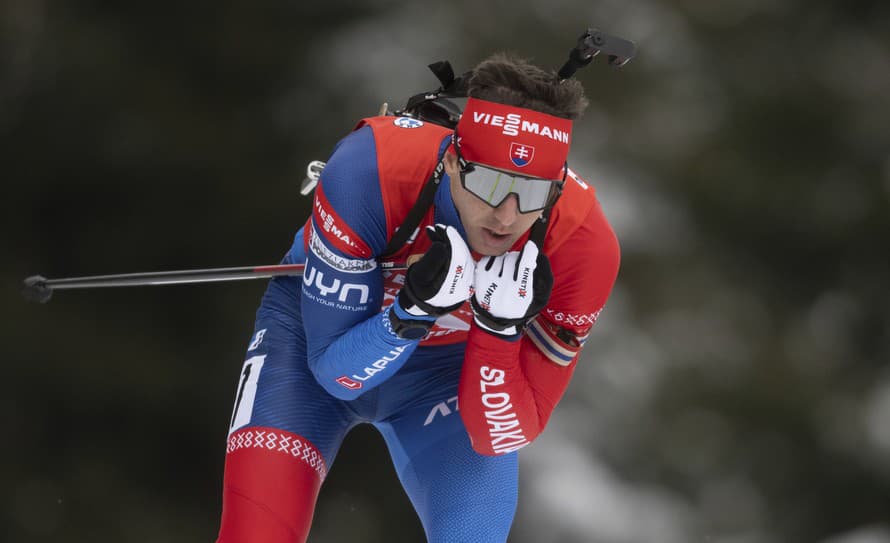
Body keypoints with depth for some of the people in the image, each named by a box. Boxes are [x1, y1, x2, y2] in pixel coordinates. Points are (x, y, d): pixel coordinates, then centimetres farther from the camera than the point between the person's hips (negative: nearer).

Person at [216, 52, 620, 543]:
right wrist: (415, 309, -43)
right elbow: (336, 370, -25)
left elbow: (500, 438, -23)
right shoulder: (371, 168, -36)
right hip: (318, 325, -1)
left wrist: (500, 330, -40)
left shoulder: (584, 243, -31)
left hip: (451, 370, 1)